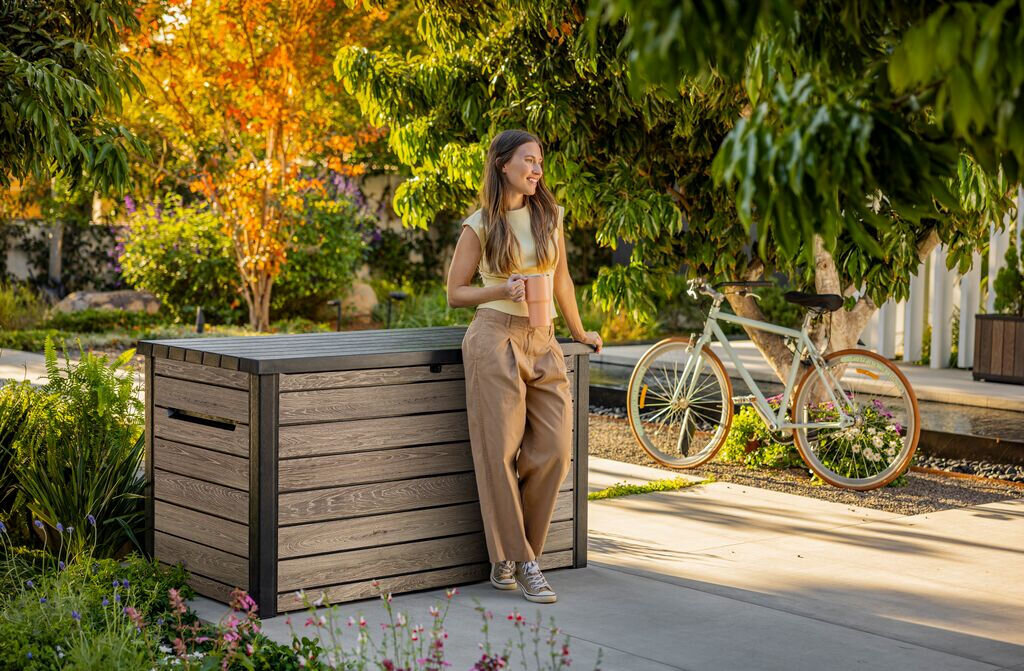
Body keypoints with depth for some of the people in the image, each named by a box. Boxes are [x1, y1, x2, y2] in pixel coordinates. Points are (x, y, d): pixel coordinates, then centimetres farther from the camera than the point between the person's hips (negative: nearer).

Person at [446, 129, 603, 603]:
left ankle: (509, 555, 11)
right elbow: (456, 294, 4)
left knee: (554, 450, -5)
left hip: (542, 342, 4)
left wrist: (579, 331, 26)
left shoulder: (549, 215, 11)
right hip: (495, 338, -4)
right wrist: (501, 291, -12)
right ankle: (519, 560, 5)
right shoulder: (479, 226, 0)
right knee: (500, 452, -4)